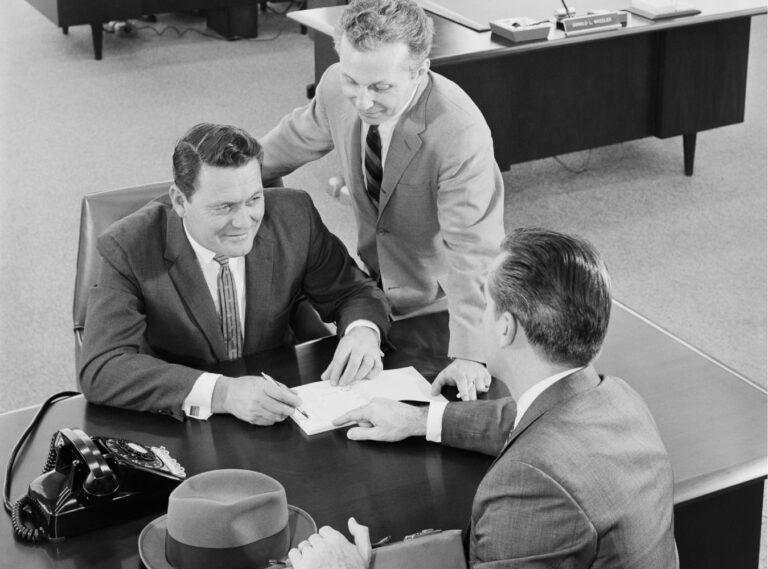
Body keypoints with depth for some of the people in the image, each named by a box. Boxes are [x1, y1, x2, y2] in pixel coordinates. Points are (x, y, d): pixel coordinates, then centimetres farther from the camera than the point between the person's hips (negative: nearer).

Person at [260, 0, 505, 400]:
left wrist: (468, 356, -39)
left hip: (438, 304, -5)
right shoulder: (337, 88, -15)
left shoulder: (462, 134, -33)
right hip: (374, 287, 5)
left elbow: (472, 252, -32)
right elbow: (297, 138, 8)